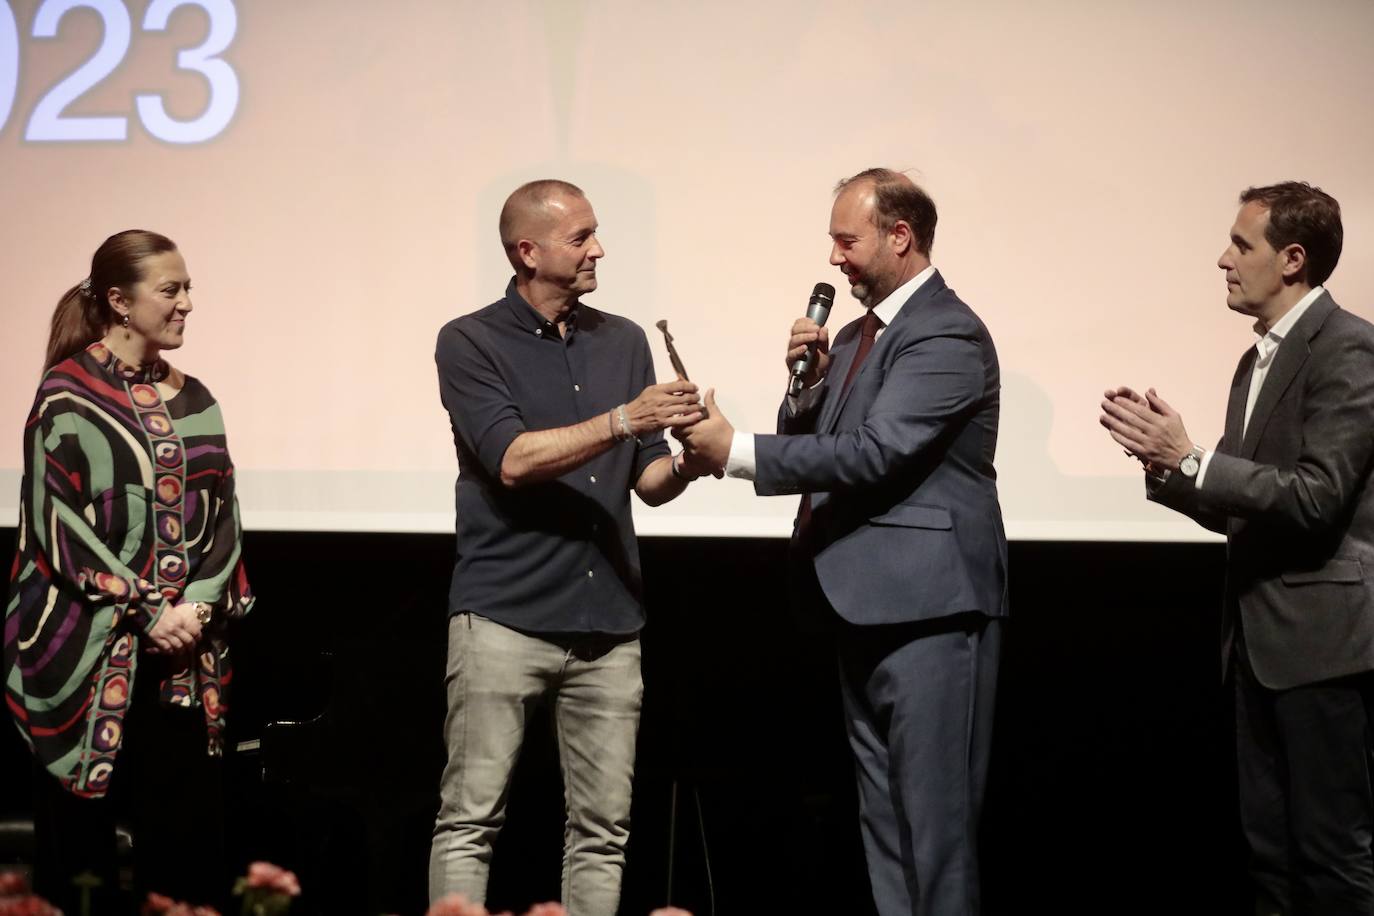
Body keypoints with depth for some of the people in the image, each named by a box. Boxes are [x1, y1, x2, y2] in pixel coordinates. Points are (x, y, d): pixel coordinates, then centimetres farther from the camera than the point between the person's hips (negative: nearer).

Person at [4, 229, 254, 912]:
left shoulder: (190, 399, 13)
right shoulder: (69, 395, -4)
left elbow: (222, 514, 10)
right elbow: (60, 522, -10)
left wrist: (198, 606, -7)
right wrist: (148, 612, -13)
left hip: (183, 655, 5)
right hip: (87, 650, -5)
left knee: (186, 829, 1)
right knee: (81, 831, 0)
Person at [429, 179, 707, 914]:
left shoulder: (624, 342, 13)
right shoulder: (470, 342, -1)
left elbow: (648, 481, 13)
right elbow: (511, 459, -14)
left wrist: (685, 462, -10)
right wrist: (624, 420, -20)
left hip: (609, 623, 5)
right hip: (504, 616, -4)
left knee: (603, 827, 4)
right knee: (470, 818, -4)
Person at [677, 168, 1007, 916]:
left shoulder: (948, 334, -14)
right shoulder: (859, 333, 16)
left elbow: (874, 452, -23)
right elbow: (817, 444, 17)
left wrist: (735, 451, -22)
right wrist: (809, 380, -2)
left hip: (927, 607, -10)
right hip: (866, 603, 10)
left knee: (935, 816, -5)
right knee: (884, 817, 14)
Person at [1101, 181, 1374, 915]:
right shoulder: (1259, 359, 16)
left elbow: (1315, 498, -20)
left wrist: (1188, 460, -21)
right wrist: (1166, 461, 0)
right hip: (1262, 635, 9)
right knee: (1270, 848, 12)